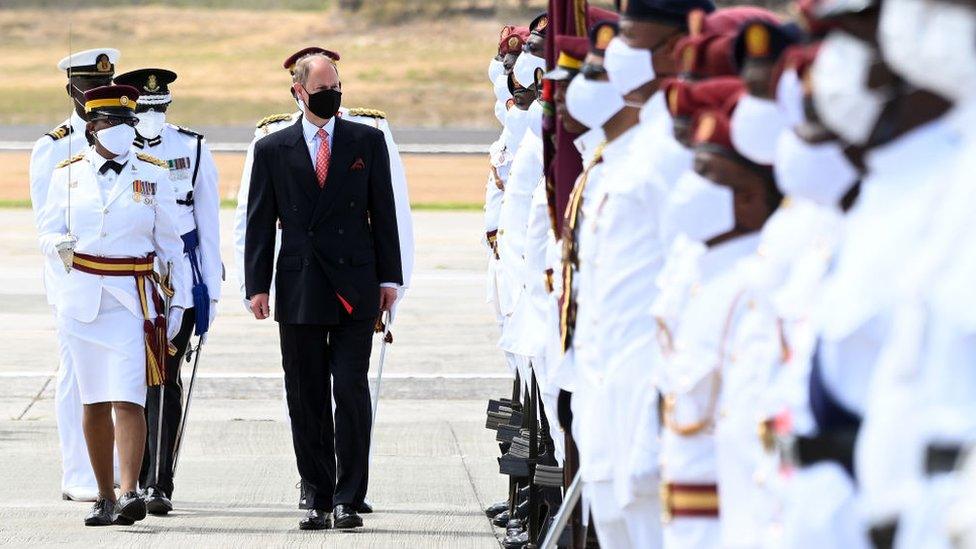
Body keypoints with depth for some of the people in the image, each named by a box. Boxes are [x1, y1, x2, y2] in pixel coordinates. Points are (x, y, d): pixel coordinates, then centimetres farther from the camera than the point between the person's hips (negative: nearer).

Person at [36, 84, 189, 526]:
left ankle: (129, 493, -21)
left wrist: (177, 299, 4)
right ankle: (104, 496, 14)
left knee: (128, 398, -14)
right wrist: (61, 246, -15)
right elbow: (47, 232, 9)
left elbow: (169, 244, 7)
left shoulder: (152, 175, 4)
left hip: (132, 298, -2)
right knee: (94, 402, 6)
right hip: (82, 297, 2)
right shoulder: (69, 174, 6)